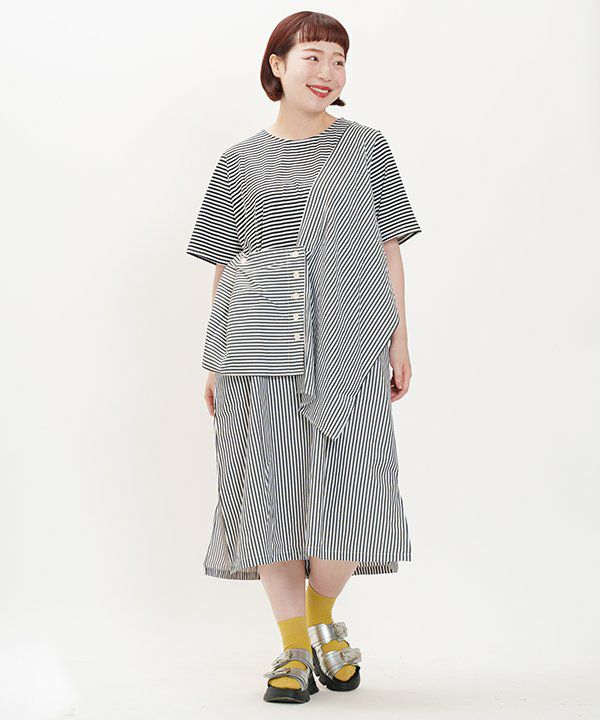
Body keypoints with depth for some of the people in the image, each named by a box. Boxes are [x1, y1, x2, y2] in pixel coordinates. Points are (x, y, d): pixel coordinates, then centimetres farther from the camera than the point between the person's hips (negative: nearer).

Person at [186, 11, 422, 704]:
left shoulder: (365, 145, 10)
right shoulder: (242, 160, 11)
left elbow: (389, 249, 9)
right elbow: (224, 265, 12)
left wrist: (400, 340, 3)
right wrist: (214, 360, 8)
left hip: (348, 346, 0)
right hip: (260, 348, 1)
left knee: (348, 487, -6)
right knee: (271, 489, 0)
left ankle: (321, 617, 21)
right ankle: (295, 646, 14)